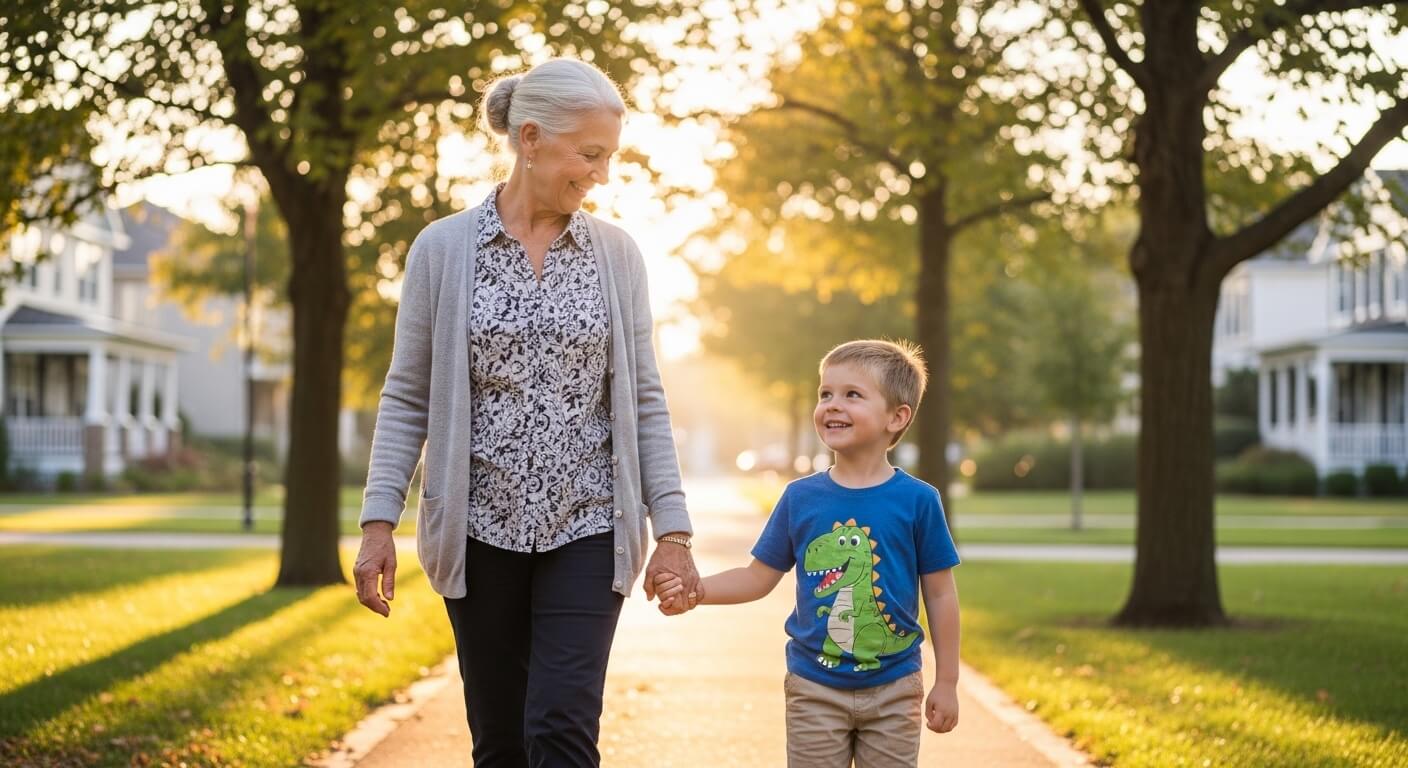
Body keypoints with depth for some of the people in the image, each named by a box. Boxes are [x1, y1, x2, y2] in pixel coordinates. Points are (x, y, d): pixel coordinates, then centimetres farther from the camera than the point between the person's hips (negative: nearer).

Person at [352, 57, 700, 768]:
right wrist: (378, 523, -5)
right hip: (481, 530, 0)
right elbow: (407, 398, 2)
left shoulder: (616, 254, 4)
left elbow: (644, 401, 4)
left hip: (586, 529, 0)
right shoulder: (443, 249, 0)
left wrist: (672, 529, -1)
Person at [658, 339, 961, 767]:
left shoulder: (917, 501, -7)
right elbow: (759, 577, 5)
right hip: (815, 689, 1)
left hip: (892, 691, -1)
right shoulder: (800, 498, -2)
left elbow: (940, 595, -2)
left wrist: (946, 684, 1)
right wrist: (697, 590, -11)